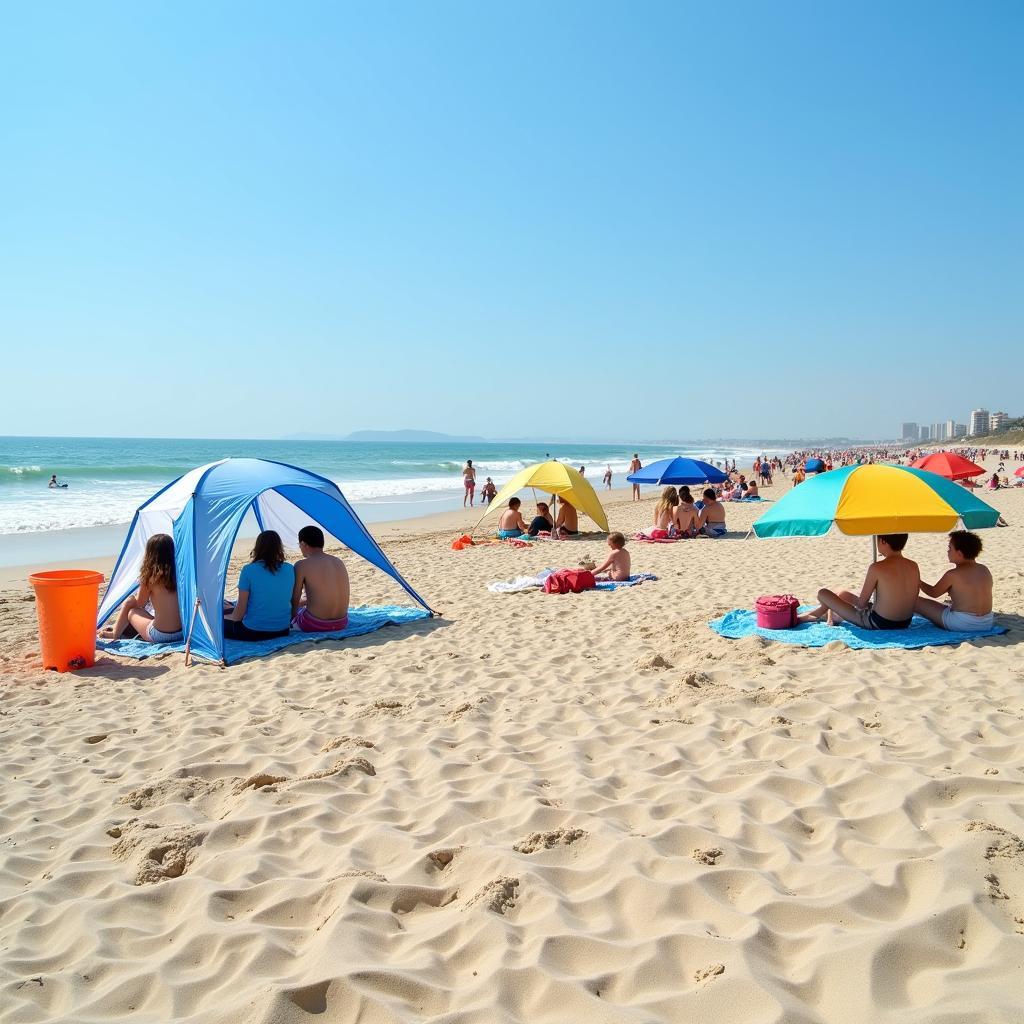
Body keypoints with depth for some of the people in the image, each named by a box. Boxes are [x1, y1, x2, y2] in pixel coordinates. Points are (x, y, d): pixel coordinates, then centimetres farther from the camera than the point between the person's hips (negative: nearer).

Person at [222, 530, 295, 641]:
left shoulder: (249, 570, -12)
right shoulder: (290, 570, -1)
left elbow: (241, 607, -9)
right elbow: (293, 602, 7)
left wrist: (233, 618, 12)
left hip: (253, 633, -4)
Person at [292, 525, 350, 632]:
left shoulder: (302, 565, -11)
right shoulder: (339, 562, 7)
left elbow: (294, 601, -4)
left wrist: (291, 616, 15)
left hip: (315, 626, -6)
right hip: (341, 623, 6)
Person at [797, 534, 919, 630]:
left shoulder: (877, 568, -22)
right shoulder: (914, 567, -5)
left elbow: (861, 604, -13)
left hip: (877, 624, -7)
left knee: (823, 594, 7)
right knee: (843, 594, 27)